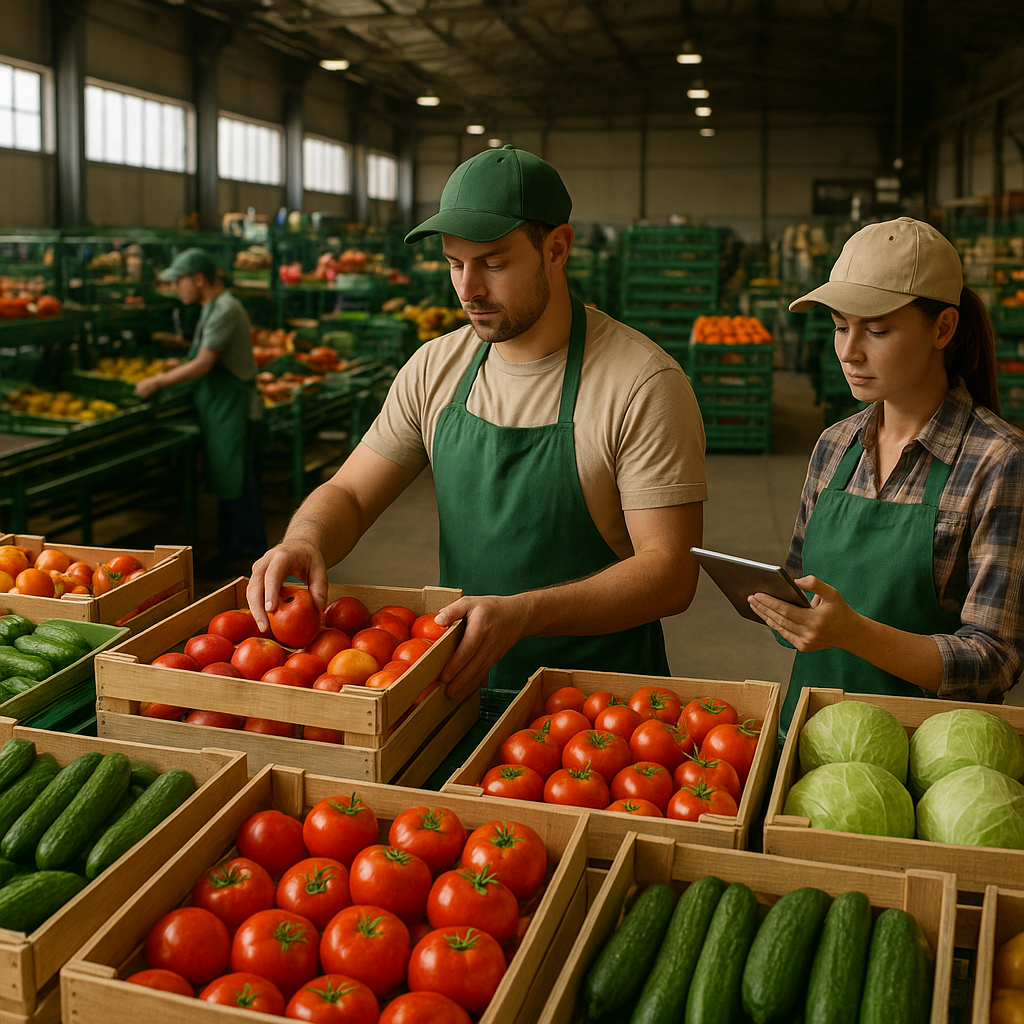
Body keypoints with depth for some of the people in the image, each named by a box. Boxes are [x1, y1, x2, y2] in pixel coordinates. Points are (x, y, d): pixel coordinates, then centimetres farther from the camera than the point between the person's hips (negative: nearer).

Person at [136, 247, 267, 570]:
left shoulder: (225, 310, -18)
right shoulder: (214, 308, 14)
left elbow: (203, 364, -20)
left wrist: (158, 382, -11)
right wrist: (164, 377, 13)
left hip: (232, 407, -10)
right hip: (218, 406, 10)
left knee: (235, 482, -3)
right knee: (225, 482, 15)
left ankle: (247, 553, 7)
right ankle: (231, 549, 24)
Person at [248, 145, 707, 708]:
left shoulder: (644, 385, -12)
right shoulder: (434, 369, 6)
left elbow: (670, 574, -14)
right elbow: (348, 494, 10)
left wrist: (523, 613, -29)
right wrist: (305, 539, -15)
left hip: (598, 699, -3)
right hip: (461, 682, 4)